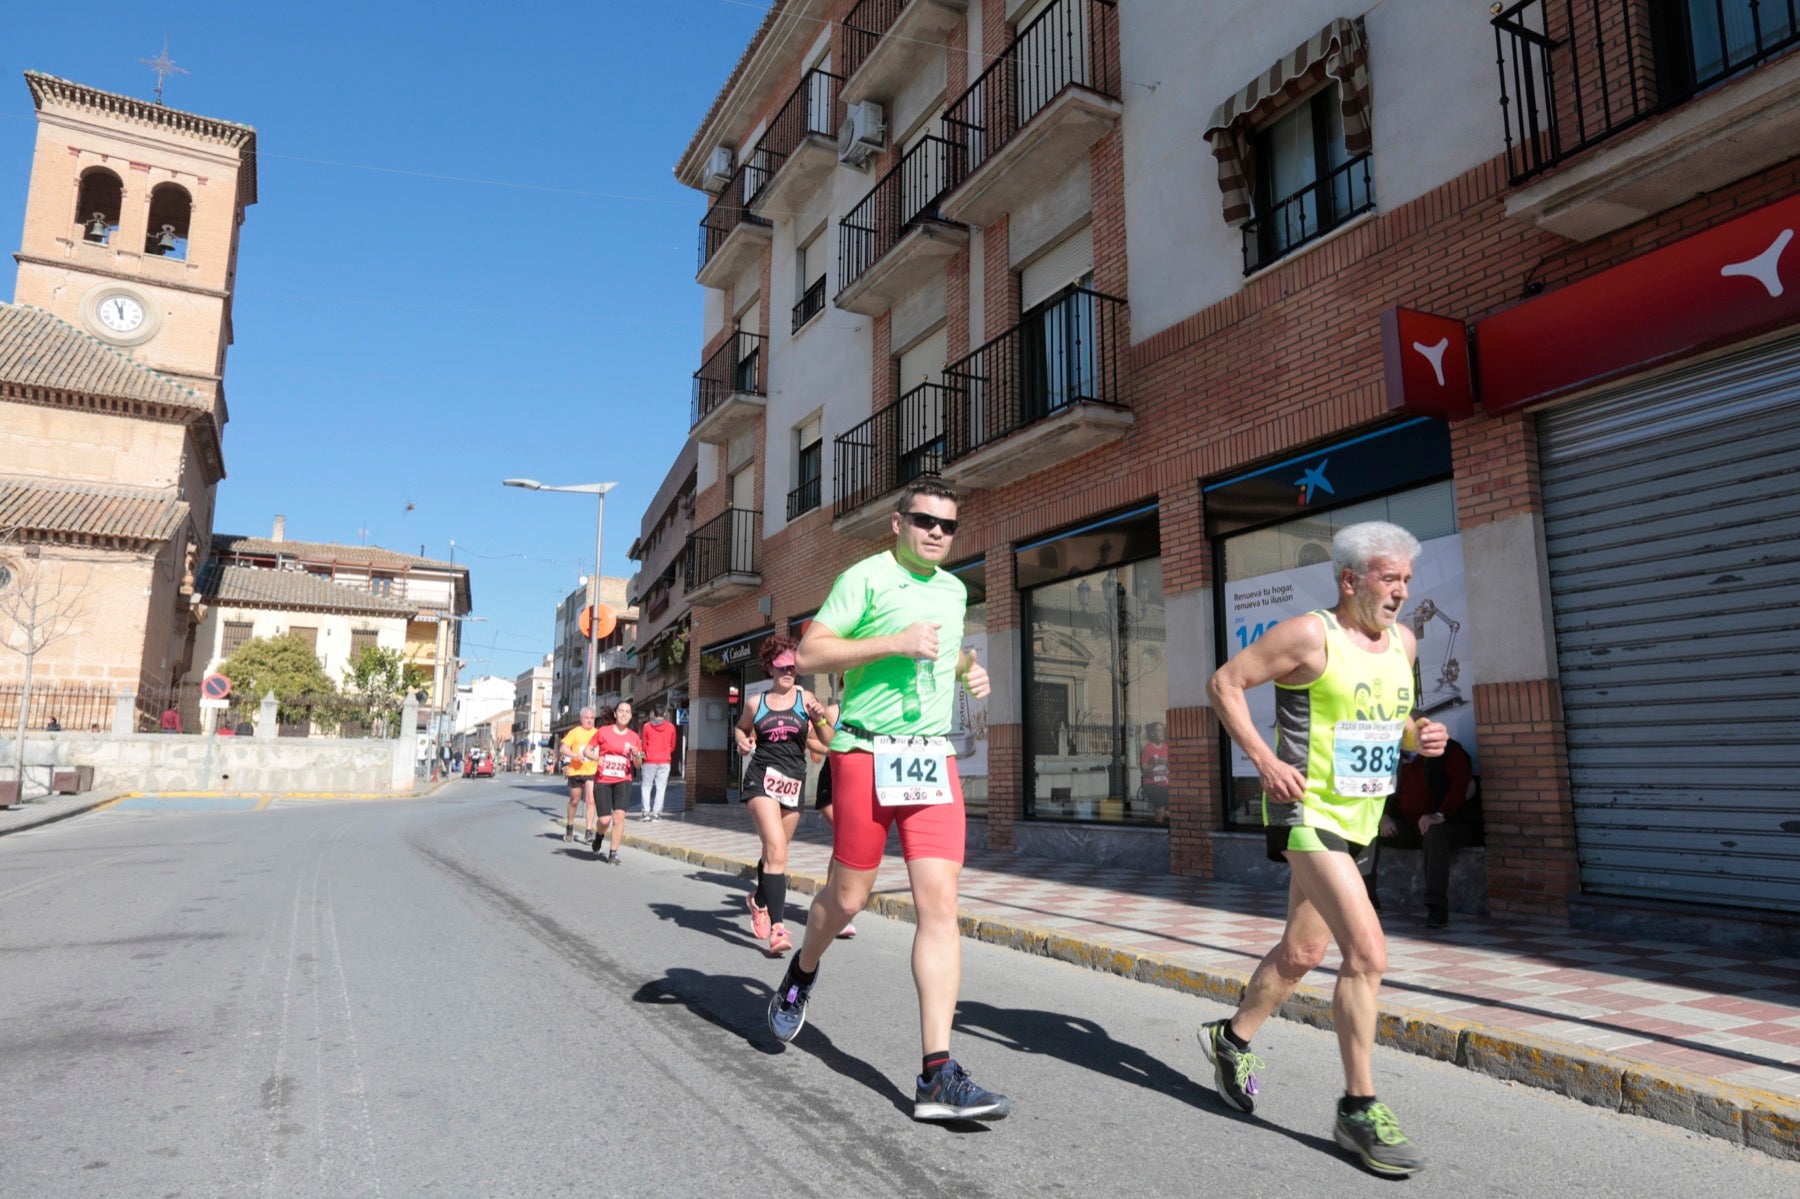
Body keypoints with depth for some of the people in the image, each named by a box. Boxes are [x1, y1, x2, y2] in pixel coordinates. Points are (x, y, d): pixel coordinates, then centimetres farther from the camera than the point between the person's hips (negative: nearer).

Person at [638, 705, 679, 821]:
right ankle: (656, 812, 1)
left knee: (647, 786, 9)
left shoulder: (647, 726, -3)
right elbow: (672, 746, 8)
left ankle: (646, 811, 2)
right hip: (665, 761, 1)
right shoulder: (671, 727, 0)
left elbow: (644, 744, 5)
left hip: (650, 760, -1)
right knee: (661, 787, 4)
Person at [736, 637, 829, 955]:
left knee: (774, 851, 14)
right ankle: (778, 928, -20)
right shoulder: (756, 703, 7)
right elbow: (741, 727, 25)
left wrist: (820, 719, -17)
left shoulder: (805, 699, 5)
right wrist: (742, 741, 3)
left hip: (794, 781, 2)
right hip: (762, 777, -2)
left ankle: (759, 900, 44)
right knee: (776, 849, -19)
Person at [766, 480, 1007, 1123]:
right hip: (867, 751, -4)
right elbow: (809, 654, -12)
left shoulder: (953, 589, 16)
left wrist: (968, 667, 14)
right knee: (847, 898, 6)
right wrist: (896, 642, -19)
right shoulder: (866, 577, -4)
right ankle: (803, 970, 41)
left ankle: (937, 1075, -5)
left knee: (940, 903, -7)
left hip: (934, 758, 5)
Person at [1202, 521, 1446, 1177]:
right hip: (1308, 810, -8)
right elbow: (1224, 684, -11)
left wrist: (1418, 736, 0)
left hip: (1358, 818, 8)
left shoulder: (1402, 642, 8)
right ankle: (1359, 1111, 0)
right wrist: (1265, 761, -19)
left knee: (1303, 951, 18)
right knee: (1367, 952, -16)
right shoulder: (1310, 635, -14)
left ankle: (1232, 1038, 40)